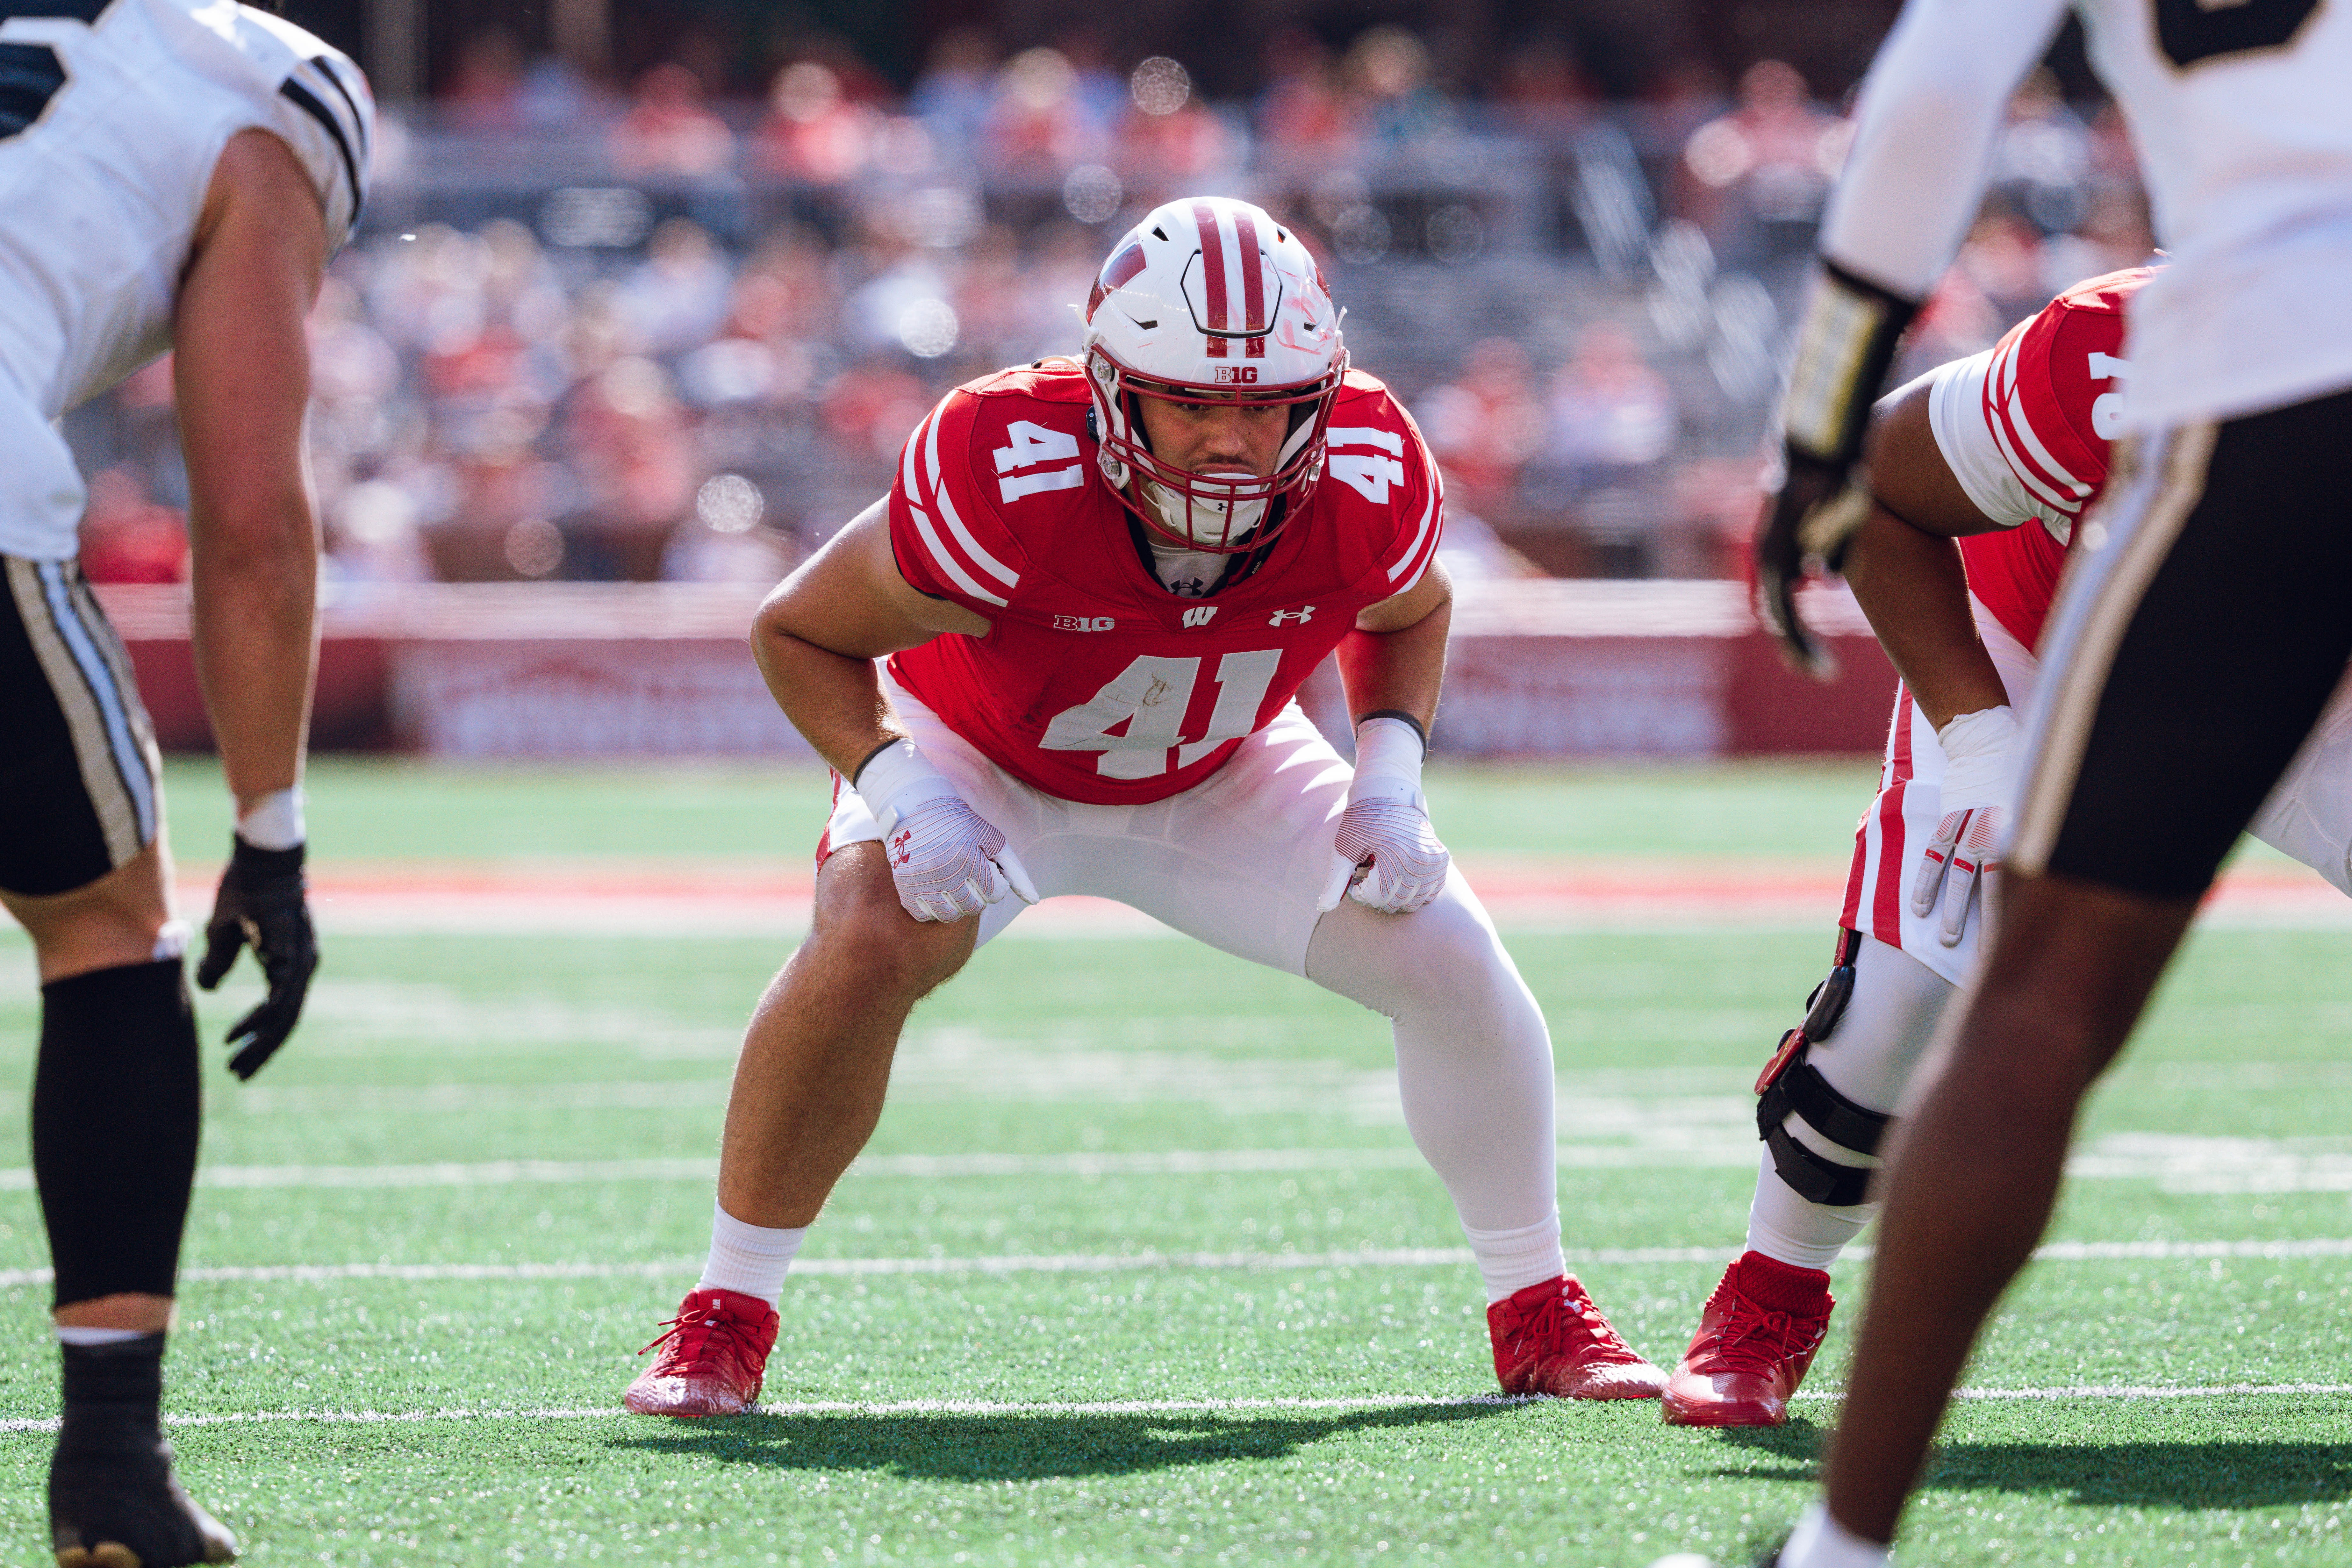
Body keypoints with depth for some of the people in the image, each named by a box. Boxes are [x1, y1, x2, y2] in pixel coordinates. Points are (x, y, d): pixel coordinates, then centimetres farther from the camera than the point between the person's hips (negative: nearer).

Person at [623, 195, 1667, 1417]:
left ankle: (1540, 1317, 13)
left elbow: (1407, 614, -1)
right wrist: (901, 794, -35)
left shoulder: (1366, 491, -28)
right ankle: (725, 1319, -15)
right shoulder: (1005, 481, -39)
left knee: (1453, 964, -10)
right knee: (871, 944, -32)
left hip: (1219, 774, 3)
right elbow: (802, 632, -22)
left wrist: (1389, 783, -16)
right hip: (979, 758, -3)